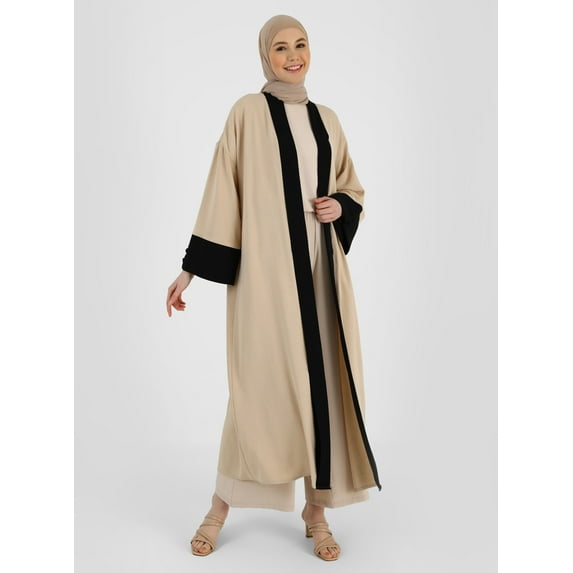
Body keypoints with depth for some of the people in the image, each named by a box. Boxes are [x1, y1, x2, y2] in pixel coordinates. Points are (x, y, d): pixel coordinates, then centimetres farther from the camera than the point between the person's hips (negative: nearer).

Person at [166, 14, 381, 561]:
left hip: (320, 265, 5)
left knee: (324, 381, 3)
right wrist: (190, 269, -7)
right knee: (261, 381, -4)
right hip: (265, 266, -4)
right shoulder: (247, 112, 2)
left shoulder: (326, 119, 15)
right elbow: (221, 193, -2)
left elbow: (352, 188, 22)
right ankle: (221, 505, 14)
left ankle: (316, 508, 16)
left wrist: (341, 207, -2)